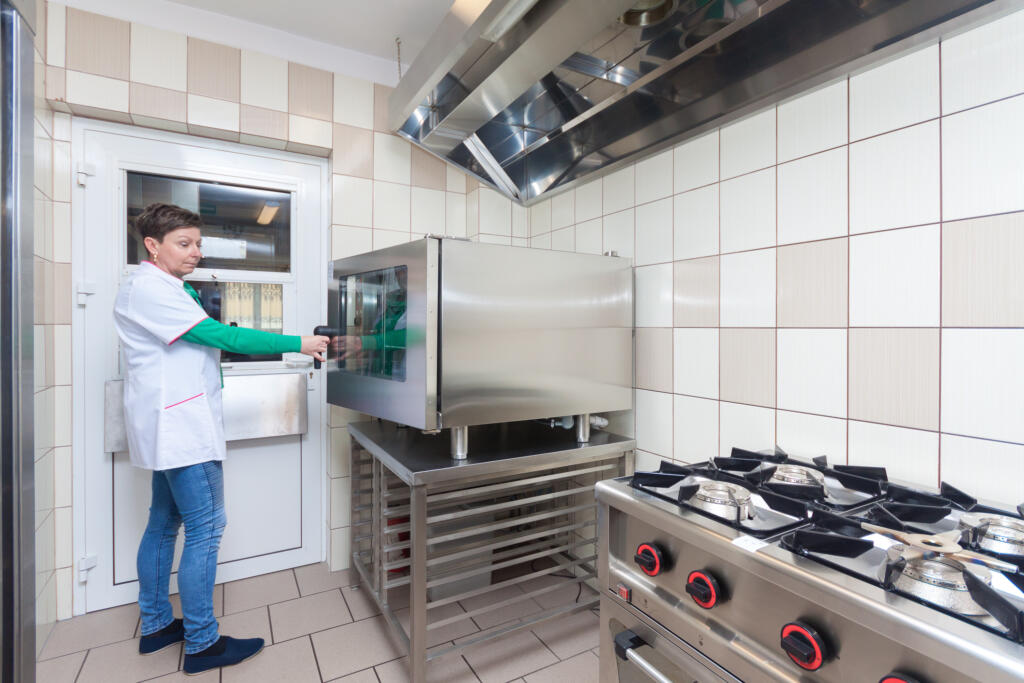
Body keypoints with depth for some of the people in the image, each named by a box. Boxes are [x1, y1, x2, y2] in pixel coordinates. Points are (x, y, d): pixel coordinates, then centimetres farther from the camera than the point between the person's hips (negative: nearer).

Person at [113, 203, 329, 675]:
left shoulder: (170, 289, 17)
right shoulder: (147, 287, -15)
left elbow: (205, 344, 16)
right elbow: (220, 336, -22)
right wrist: (298, 344, -22)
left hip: (171, 429, 11)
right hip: (183, 429, -11)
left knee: (164, 525, 17)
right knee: (205, 531, -4)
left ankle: (155, 626, 31)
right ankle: (201, 644, 8)